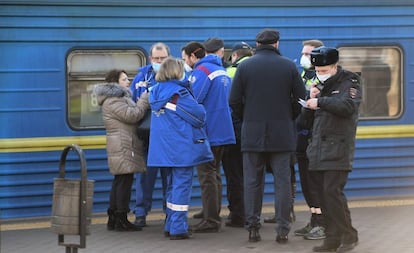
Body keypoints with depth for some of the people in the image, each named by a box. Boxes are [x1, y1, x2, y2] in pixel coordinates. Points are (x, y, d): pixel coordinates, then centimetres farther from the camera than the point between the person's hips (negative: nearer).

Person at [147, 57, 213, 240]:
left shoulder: (156, 91, 7)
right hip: (182, 148, -8)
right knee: (182, 185, -4)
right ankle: (178, 228, -5)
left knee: (172, 185, 17)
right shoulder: (178, 93, -15)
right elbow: (199, 115, -12)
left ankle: (170, 225, 21)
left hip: (164, 148, 8)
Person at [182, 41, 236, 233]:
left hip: (208, 131, -9)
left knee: (207, 176, -5)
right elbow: (230, 100, 21)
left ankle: (210, 221, -5)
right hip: (223, 130, 9)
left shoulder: (201, 71, -13)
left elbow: (193, 100, -22)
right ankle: (214, 216, 20)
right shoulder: (222, 71, 15)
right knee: (214, 175, 16)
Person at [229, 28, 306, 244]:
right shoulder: (289, 66, 0)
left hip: (252, 132, 0)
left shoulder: (245, 66, -1)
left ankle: (252, 226, 5)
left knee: (252, 181, 6)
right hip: (282, 133, 0)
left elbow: (234, 101, -2)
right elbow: (301, 98, 1)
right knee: (282, 181, 3)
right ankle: (282, 229, 0)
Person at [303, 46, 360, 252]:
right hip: (319, 148, 7)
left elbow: (348, 105, -22)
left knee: (333, 191, -14)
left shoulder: (349, 82, 0)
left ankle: (348, 235, -4)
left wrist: (320, 102, -21)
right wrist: (310, 101, 2)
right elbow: (307, 121, 19)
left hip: (338, 148, -7)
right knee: (324, 194, 4)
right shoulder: (319, 86, 19)